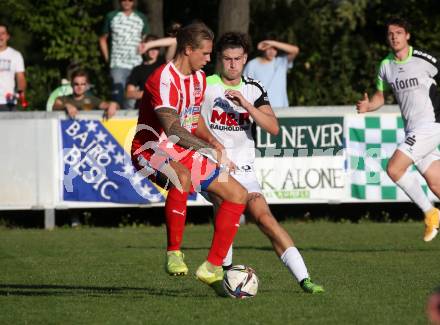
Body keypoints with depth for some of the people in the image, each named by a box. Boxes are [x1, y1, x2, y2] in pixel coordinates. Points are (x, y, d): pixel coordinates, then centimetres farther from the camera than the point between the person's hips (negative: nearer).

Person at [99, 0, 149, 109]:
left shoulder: (141, 18, 10)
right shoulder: (111, 17, 8)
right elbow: (103, 39, 17)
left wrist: (143, 57, 2)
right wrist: (107, 58, 7)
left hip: (136, 65, 2)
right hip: (117, 65, -2)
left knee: (131, 102, 2)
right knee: (117, 97, -15)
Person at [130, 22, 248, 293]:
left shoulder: (199, 78, 11)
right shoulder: (164, 79, -19)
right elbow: (173, 130, -26)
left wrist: (213, 142, 3)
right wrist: (209, 150, -24)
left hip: (185, 152, 9)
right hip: (152, 149, -9)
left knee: (238, 195, 2)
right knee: (182, 177, -43)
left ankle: (212, 268, 5)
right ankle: (174, 254, -31)